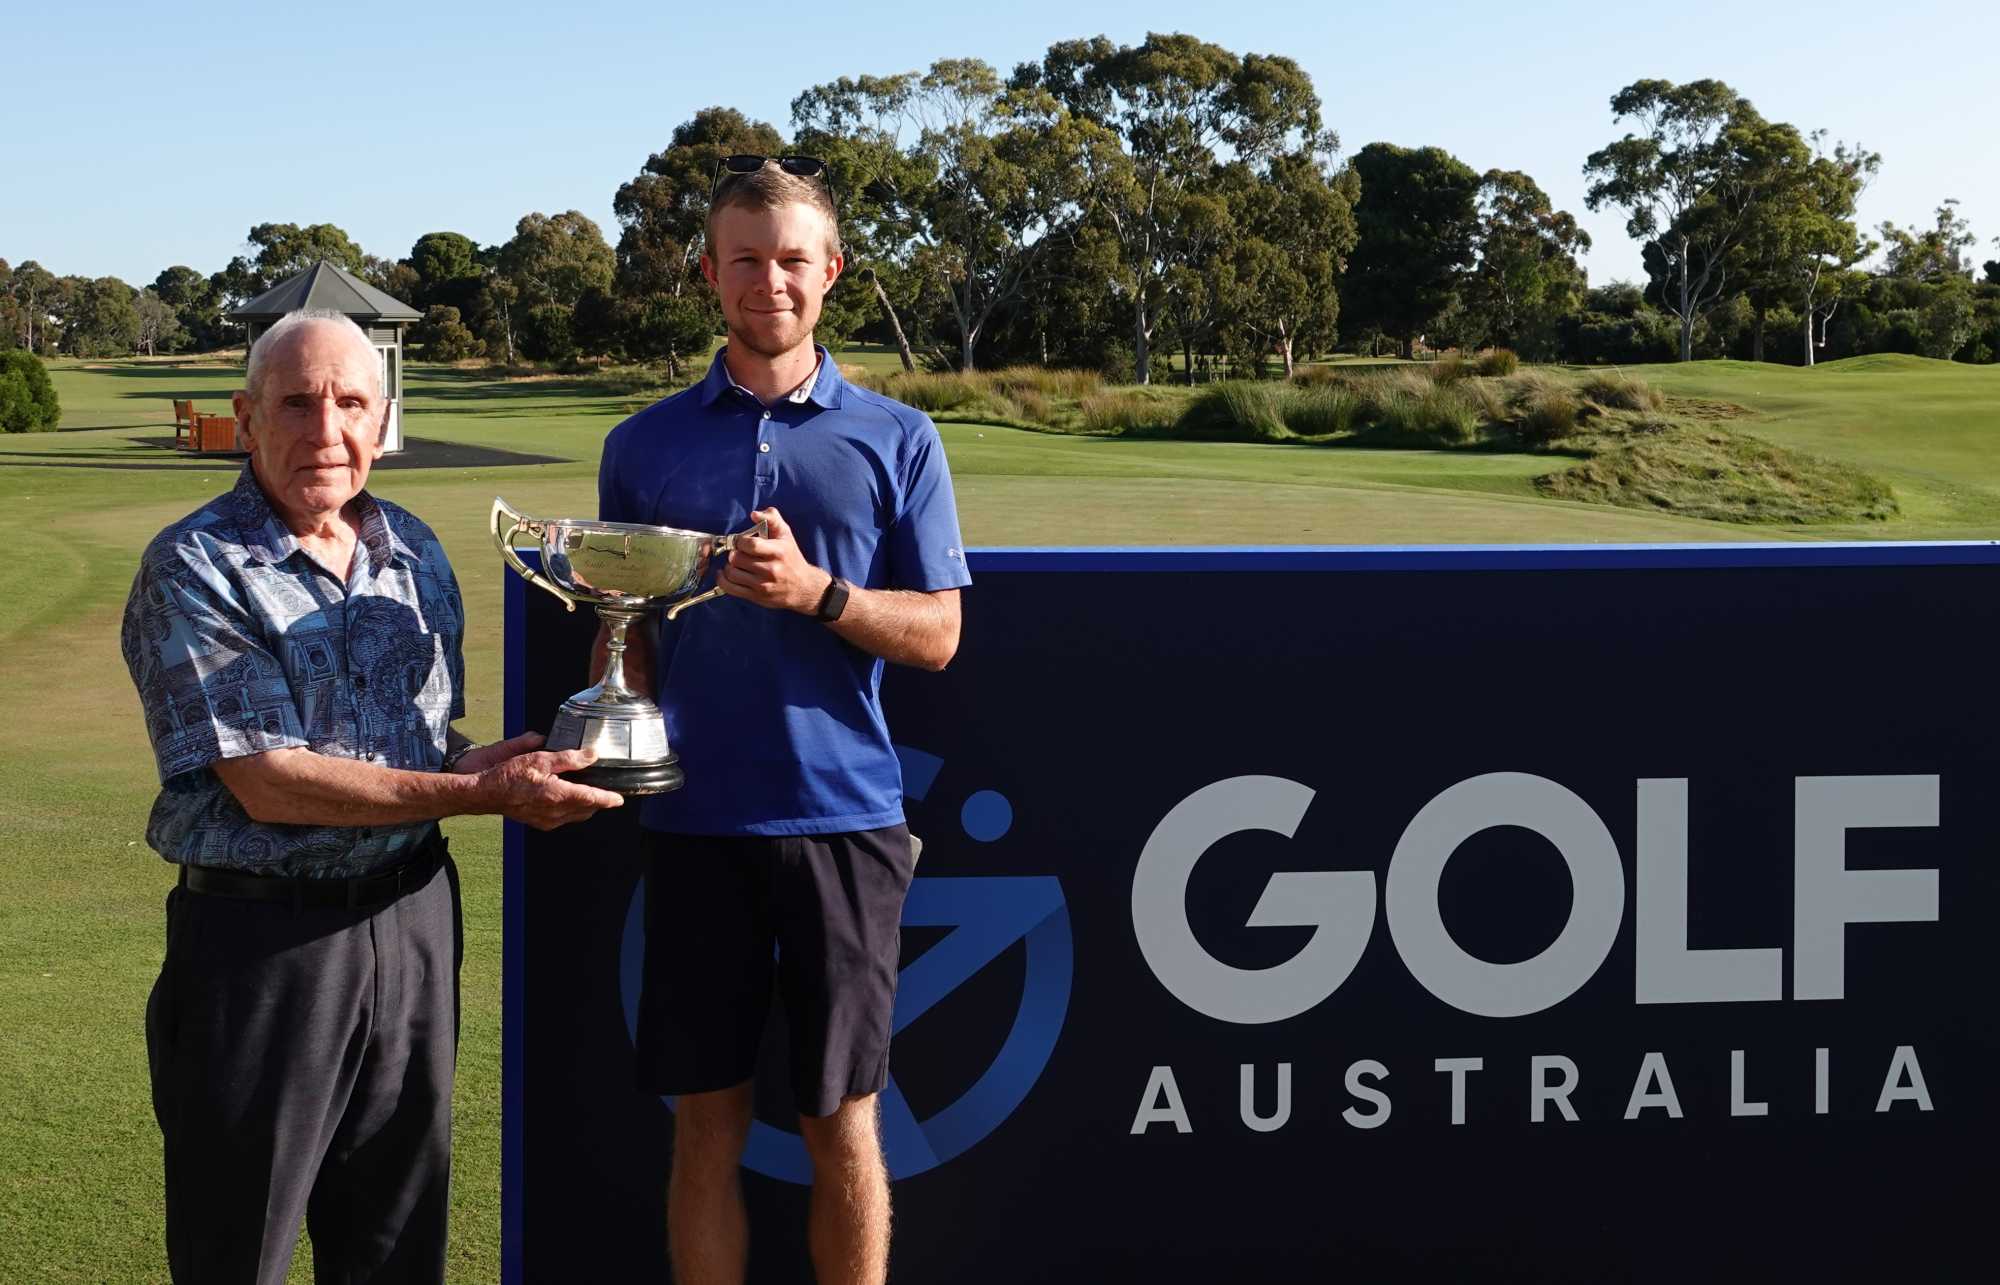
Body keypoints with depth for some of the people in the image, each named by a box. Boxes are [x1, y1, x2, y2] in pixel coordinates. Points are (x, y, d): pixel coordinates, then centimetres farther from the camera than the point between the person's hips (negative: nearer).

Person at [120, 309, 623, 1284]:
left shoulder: (413, 553, 9)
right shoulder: (193, 570, -11)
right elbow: (268, 783, -18)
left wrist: (482, 761, -4)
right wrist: (482, 792, -19)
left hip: (411, 912, 6)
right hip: (260, 936, -5)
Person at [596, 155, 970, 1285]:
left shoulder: (895, 438, 4)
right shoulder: (647, 444, 8)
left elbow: (936, 636, 0)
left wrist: (814, 593, -16)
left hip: (843, 815, -1)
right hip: (695, 819, 1)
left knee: (843, 1120, 5)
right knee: (709, 1122, 7)